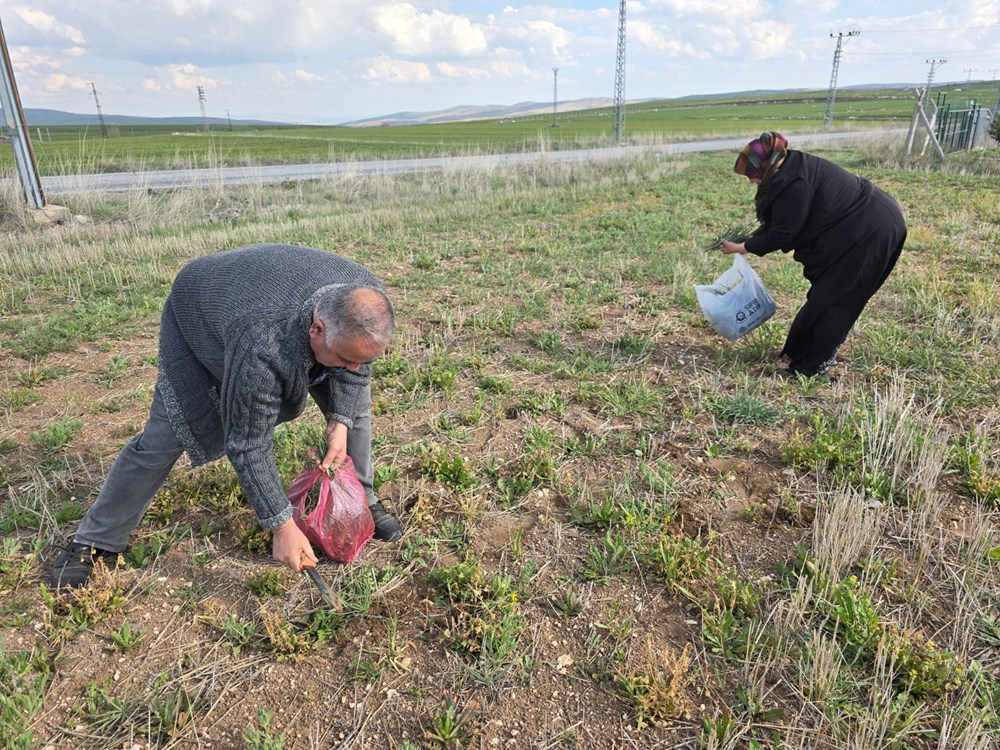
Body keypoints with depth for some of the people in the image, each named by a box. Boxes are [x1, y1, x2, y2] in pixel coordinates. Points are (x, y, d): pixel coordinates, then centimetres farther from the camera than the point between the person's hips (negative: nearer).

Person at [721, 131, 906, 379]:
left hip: (871, 230, -10)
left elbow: (782, 234, -18)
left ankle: (810, 367, 2)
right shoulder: (791, 170, 6)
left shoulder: (792, 183, -25)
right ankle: (823, 355, 25)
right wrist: (748, 239, 11)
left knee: (830, 298, -5)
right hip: (870, 224, 10)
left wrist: (741, 247, -8)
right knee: (833, 295, 15)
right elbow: (777, 224, 13)